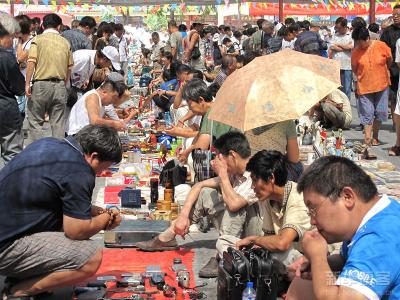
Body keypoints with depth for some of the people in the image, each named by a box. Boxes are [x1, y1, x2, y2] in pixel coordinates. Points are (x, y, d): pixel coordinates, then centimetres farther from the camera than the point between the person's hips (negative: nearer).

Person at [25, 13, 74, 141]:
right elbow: (69, 68, 8)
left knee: (35, 121, 6)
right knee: (58, 123, 8)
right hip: (60, 85, 3)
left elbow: (31, 62, -12)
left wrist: (27, 84, -9)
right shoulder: (65, 42, 7)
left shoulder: (38, 39, -2)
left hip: (41, 84, -3)